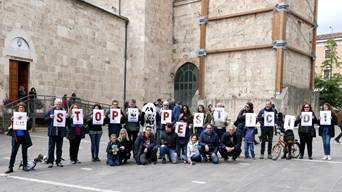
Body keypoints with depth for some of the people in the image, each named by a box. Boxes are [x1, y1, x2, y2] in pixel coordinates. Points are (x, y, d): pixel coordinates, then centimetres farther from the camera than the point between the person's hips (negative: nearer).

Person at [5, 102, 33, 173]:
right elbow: (12, 127, 4)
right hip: (16, 137, 0)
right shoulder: (14, 117, 4)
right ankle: (10, 167, 5)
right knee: (13, 152, 0)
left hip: (24, 137, 0)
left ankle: (25, 166, 21)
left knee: (24, 152, 10)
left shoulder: (27, 118, 2)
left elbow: (29, 127, -4)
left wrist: (26, 122, -17)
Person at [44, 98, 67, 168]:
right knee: (51, 147, 2)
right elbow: (45, 119, 6)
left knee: (59, 148, 9)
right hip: (52, 132, -1)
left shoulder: (64, 111, 5)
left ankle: (58, 161, 19)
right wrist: (50, 117, -12)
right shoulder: (50, 110, 5)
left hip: (60, 132, 1)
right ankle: (50, 162, 11)